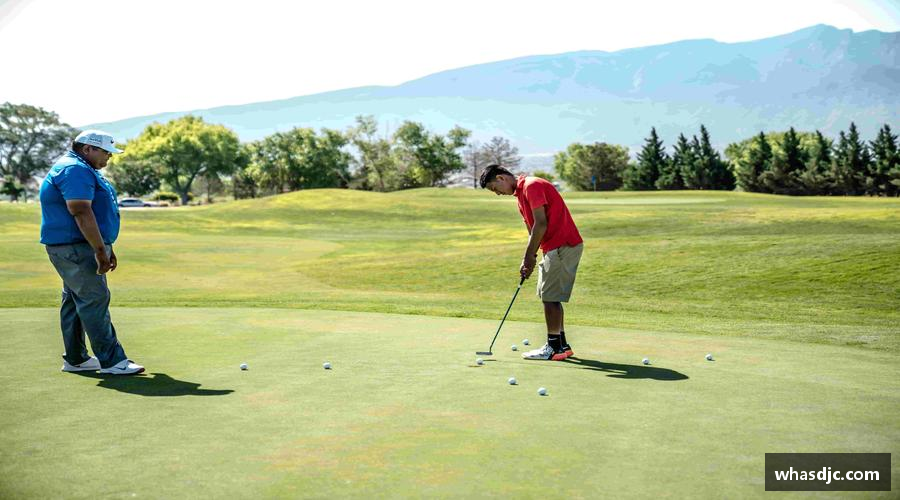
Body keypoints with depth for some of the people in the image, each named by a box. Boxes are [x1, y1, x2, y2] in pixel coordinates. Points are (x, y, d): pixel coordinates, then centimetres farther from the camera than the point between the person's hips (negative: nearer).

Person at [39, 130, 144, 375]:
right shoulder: (74, 170, -16)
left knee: (75, 301, 13)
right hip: (74, 247, -11)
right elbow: (81, 212, -25)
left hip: (79, 247, 11)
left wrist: (106, 248, 23)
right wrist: (100, 250, -26)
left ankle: (75, 359, 19)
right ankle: (111, 361, -11)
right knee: (95, 300, -11)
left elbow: (97, 214, 24)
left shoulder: (83, 170, 20)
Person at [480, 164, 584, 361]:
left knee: (550, 297, -5)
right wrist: (528, 261, 8)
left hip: (563, 246, -10)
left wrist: (529, 256, -14)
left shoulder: (532, 186, -14)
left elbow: (541, 224, -20)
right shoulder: (520, 194, 17)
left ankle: (554, 348, 2)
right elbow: (533, 231, 18)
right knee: (549, 297, 14)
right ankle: (561, 344, 21)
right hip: (554, 247, 10)